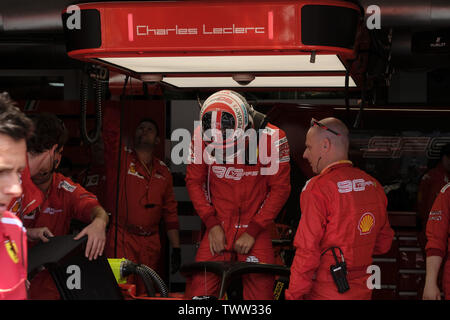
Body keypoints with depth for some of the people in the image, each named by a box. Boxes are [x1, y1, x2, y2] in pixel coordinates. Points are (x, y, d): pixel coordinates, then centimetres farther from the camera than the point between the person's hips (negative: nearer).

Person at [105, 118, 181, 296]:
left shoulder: (163, 171, 14)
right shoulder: (122, 158, 4)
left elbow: (170, 211, 16)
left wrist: (176, 248, 11)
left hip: (151, 244, 4)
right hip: (122, 239, -4)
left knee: (146, 293, 5)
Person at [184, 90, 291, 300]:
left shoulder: (271, 138, -13)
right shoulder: (201, 136, -8)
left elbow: (280, 188, -6)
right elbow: (194, 182, 5)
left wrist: (253, 231, -9)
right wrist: (211, 224, -4)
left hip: (256, 229, -1)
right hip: (219, 228, 2)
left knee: (260, 289, -8)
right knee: (199, 288, -10)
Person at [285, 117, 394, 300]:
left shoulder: (318, 187, -15)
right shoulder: (374, 186, 7)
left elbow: (307, 251, -18)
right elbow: (383, 243, 16)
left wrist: (293, 296, -11)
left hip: (325, 294, -7)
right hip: (362, 292, 7)